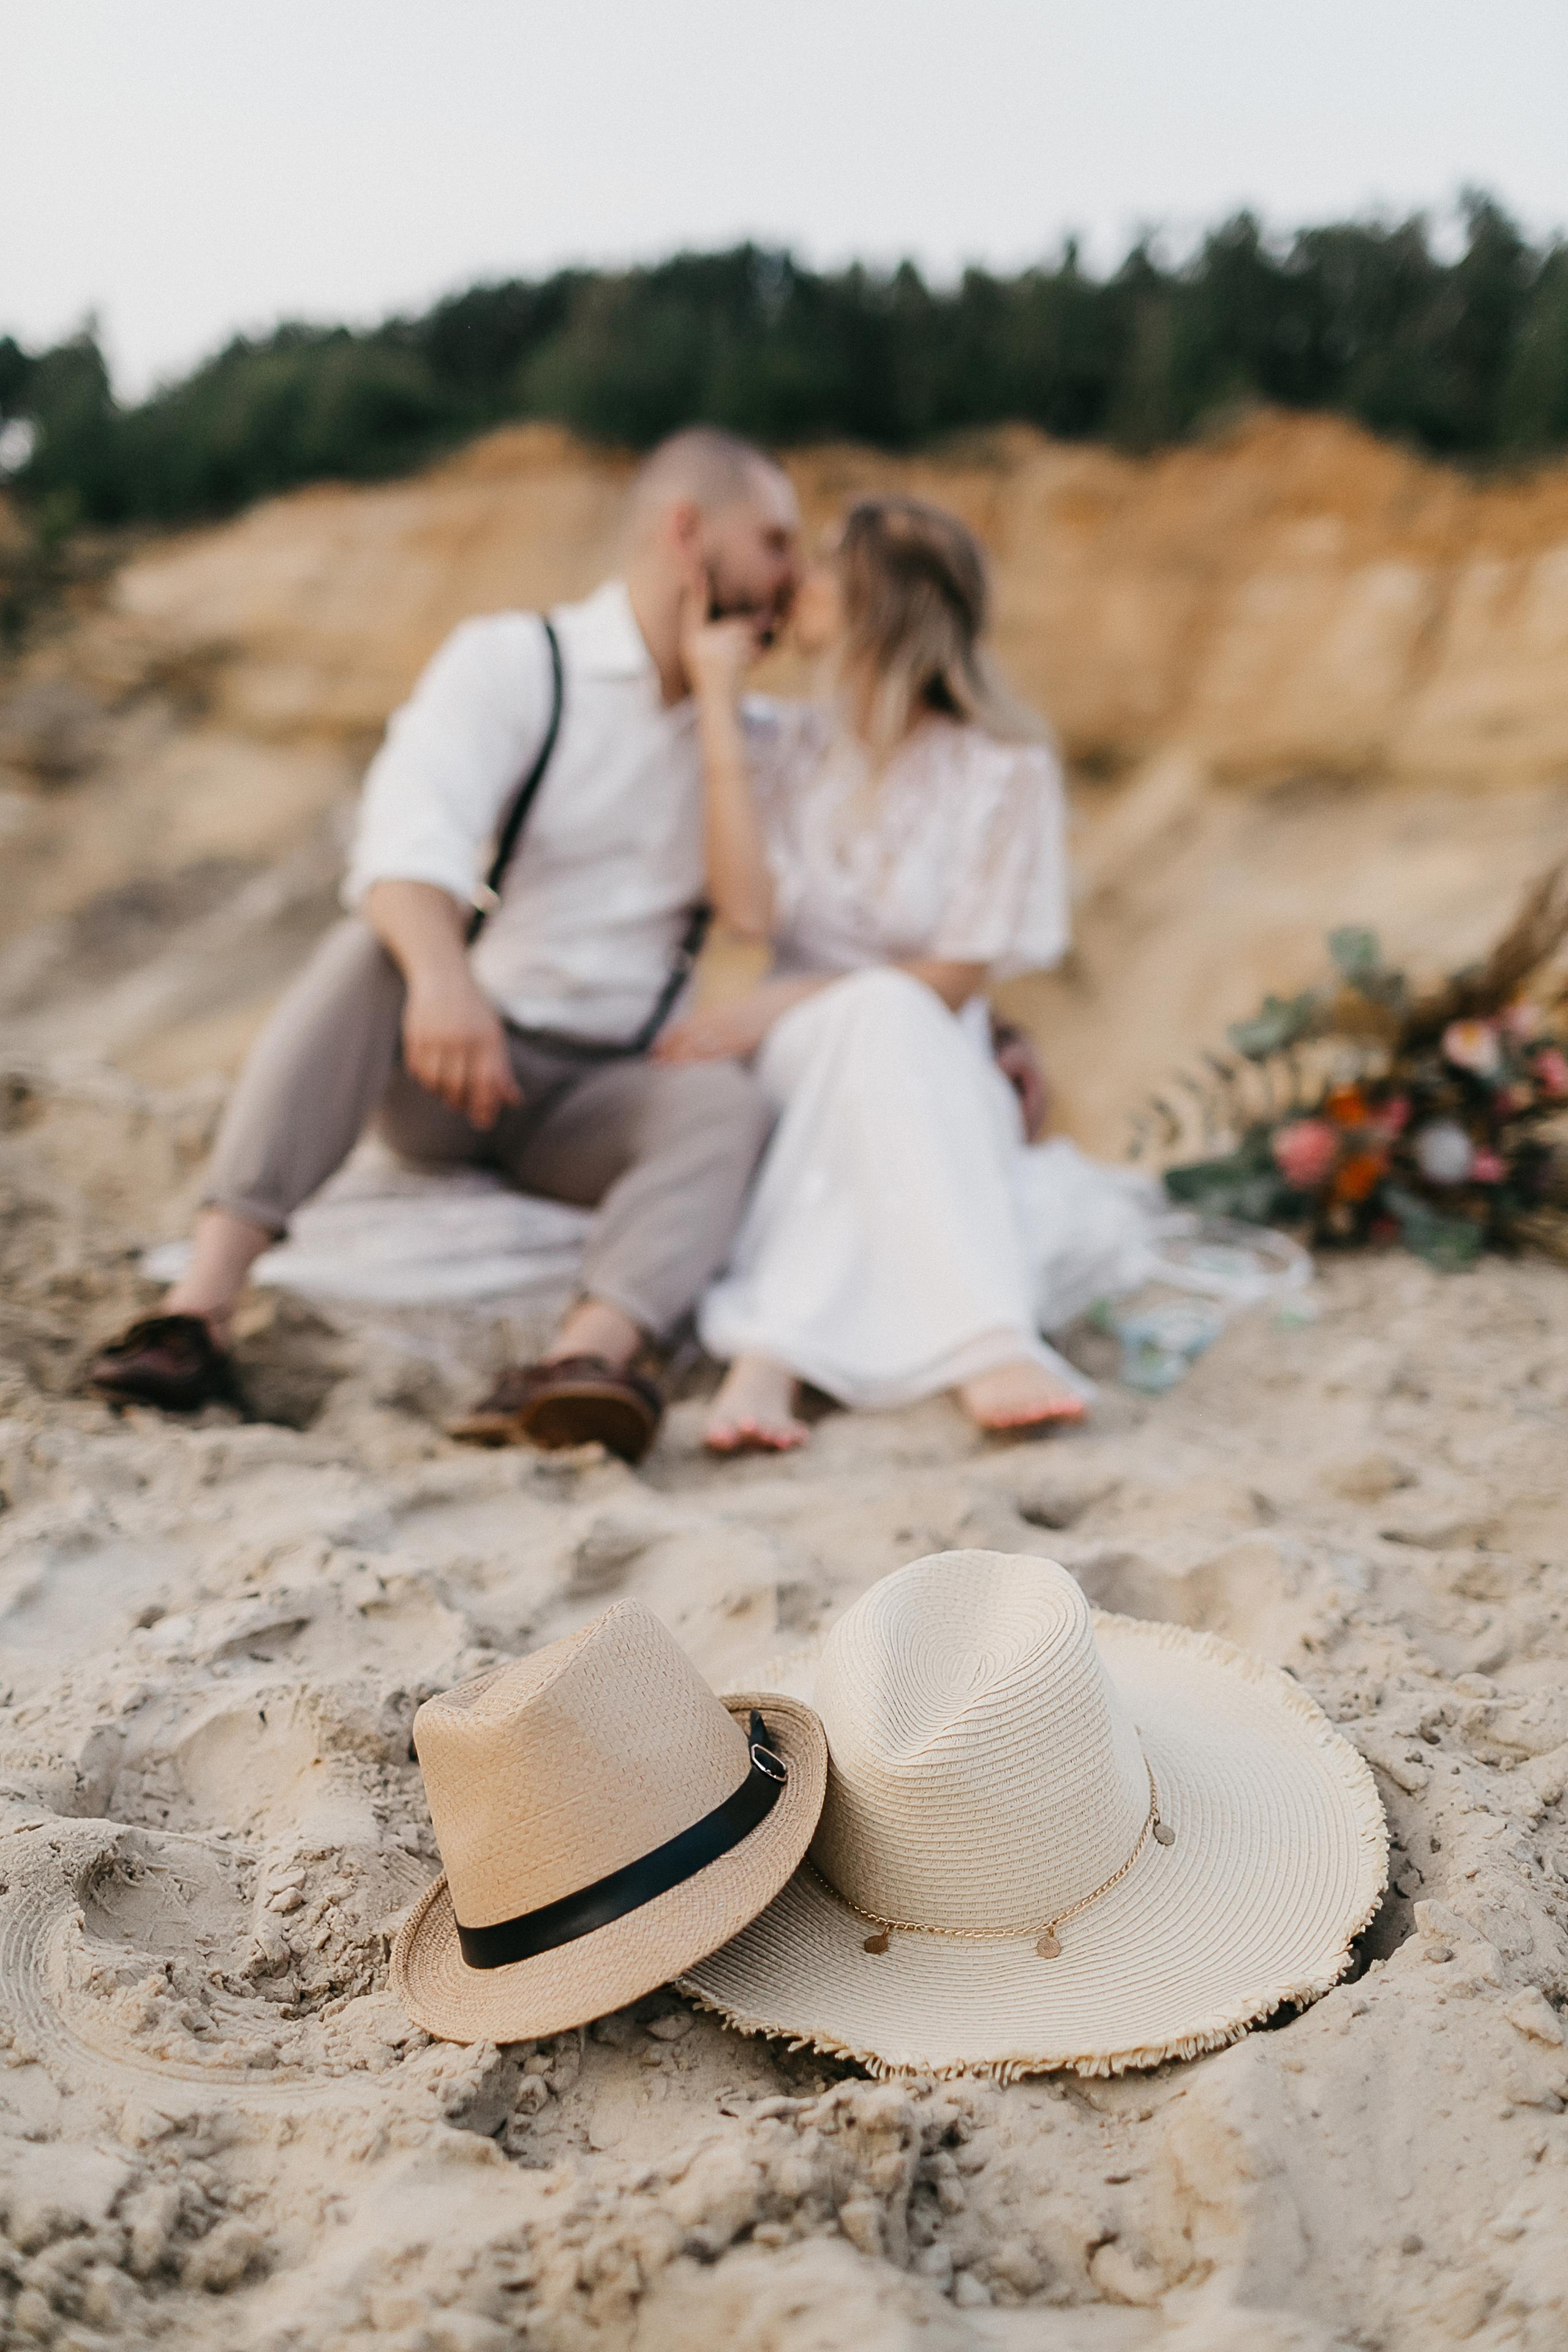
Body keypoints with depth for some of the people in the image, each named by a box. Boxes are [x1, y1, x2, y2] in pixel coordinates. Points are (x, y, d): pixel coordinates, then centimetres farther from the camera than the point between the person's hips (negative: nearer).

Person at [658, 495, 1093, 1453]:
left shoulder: (1006, 769, -4)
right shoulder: (789, 743, 6)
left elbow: (957, 979, -9)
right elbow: (749, 910, -12)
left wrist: (776, 1008, -18)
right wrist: (718, 703, -9)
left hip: (933, 1071, -1)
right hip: (802, 1063, 1)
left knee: (887, 1020, -36)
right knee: (881, 1011, -33)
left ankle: (771, 1354, -49)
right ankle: (987, 1347, -49)